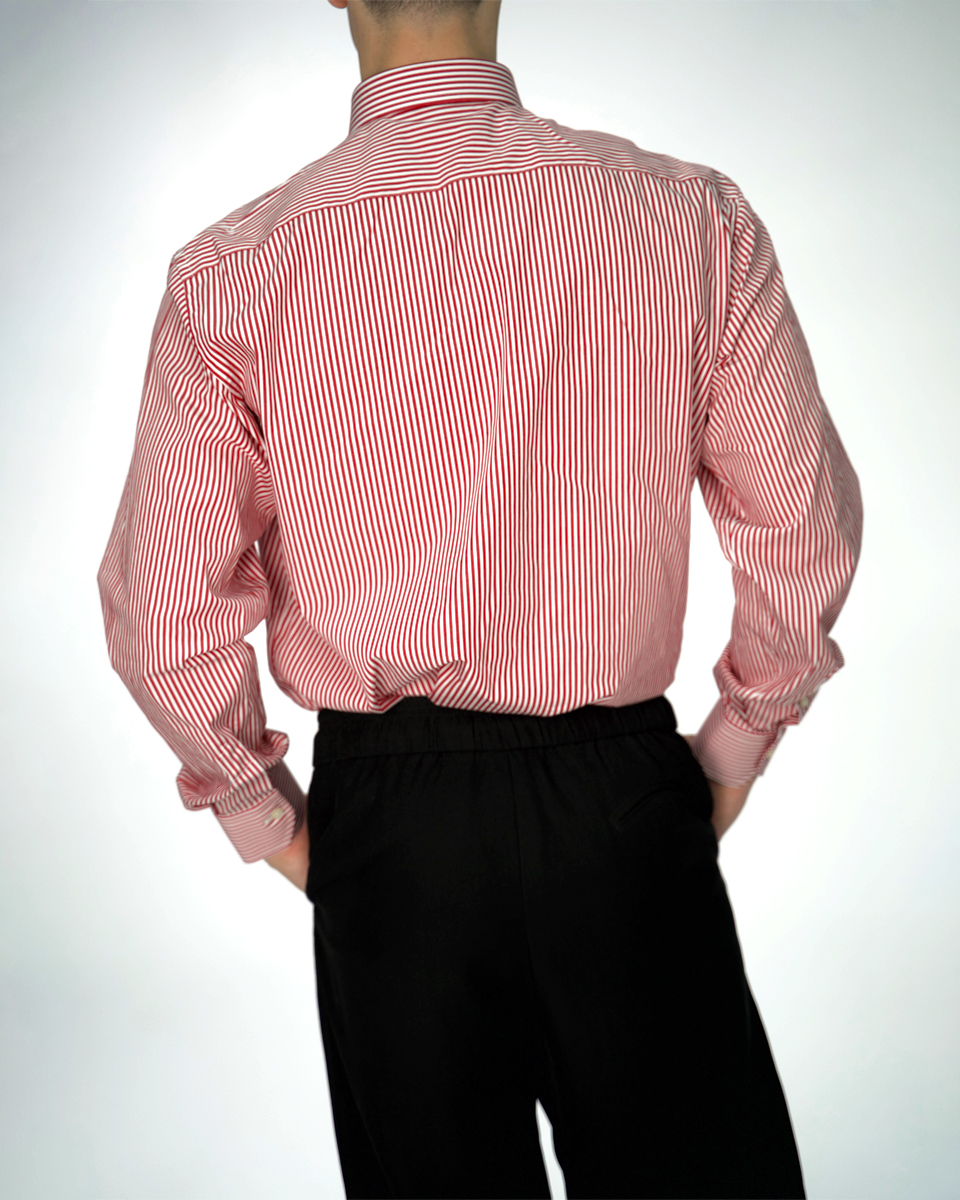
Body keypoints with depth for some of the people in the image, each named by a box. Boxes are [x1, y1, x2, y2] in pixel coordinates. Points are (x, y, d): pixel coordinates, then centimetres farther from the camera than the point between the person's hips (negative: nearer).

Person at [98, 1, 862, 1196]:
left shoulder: (231, 270, -9)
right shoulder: (693, 219, -7)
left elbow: (162, 616, -8)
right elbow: (805, 530, -1)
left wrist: (261, 812, 8)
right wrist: (735, 747, 13)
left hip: (384, 819, 1)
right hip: (623, 799, 0)